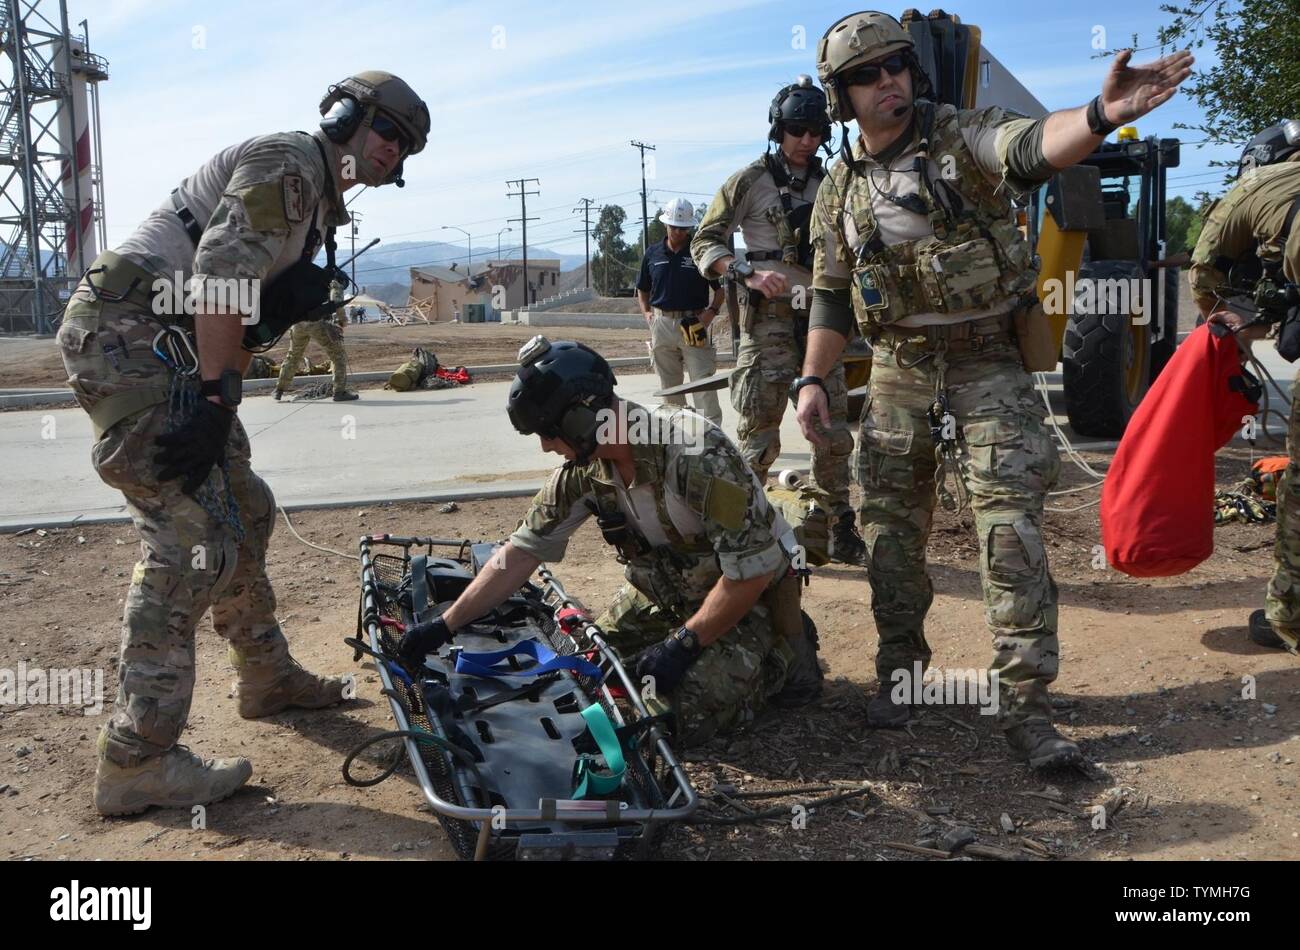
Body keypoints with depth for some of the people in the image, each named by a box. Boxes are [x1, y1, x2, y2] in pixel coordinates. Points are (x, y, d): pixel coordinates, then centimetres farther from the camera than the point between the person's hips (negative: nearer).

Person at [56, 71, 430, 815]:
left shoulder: (320, 207, 22)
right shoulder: (290, 161, -9)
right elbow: (220, 271, -22)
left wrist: (220, 405, 15)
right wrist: (217, 397, -26)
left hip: (172, 352, 11)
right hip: (126, 335, -11)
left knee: (243, 512, 16)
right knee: (192, 537, -14)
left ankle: (268, 677, 32)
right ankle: (137, 760, -9)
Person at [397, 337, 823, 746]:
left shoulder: (697, 455, -34)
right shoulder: (583, 467, -13)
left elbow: (751, 571, -29)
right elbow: (522, 551, -6)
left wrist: (683, 643, -24)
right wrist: (445, 625, -9)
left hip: (747, 594, -7)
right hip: (666, 593, 7)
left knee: (688, 713, -21)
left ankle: (783, 655, 4)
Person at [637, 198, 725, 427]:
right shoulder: (653, 254, 9)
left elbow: (720, 288, 6)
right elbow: (642, 290, 20)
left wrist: (712, 311, -11)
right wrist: (646, 313, 4)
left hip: (694, 325, -3)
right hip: (661, 324, 4)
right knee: (669, 385, 11)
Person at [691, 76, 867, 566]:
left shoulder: (828, 185, 14)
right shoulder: (750, 180, -1)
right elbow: (704, 243, -2)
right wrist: (749, 274, -16)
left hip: (819, 317, 5)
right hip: (769, 319, -5)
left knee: (834, 434, 8)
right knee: (759, 436, -6)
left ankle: (840, 531, 18)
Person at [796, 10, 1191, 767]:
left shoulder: (964, 138, -5)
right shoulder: (840, 192, 8)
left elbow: (1035, 144, -27)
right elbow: (831, 296, 14)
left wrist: (1102, 115, -48)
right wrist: (812, 379, 5)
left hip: (989, 371, -4)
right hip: (898, 376, 4)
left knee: (1012, 531, -9)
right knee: (891, 534, 9)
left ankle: (1025, 703, 0)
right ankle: (900, 670, 29)